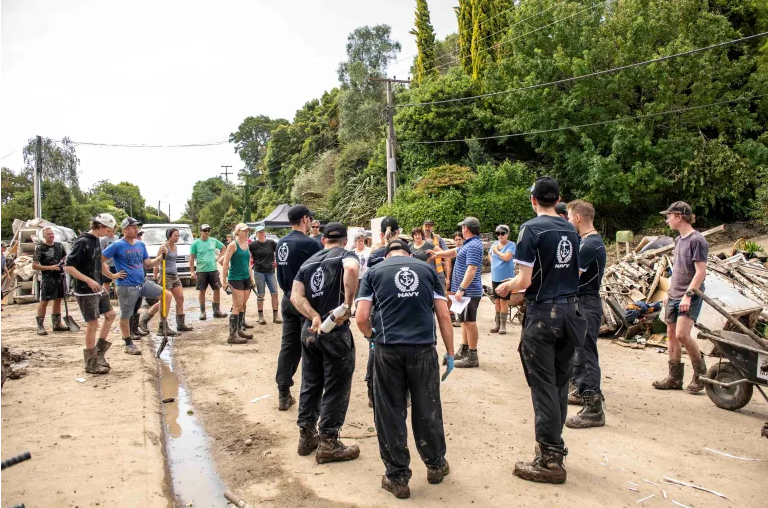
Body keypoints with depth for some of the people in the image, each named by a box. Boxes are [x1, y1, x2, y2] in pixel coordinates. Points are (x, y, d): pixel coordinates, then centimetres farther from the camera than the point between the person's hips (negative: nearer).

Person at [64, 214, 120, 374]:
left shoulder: (96, 240, 8)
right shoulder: (83, 242, -19)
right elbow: (68, 267, -22)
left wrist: (112, 275, 28)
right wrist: (88, 280, -26)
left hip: (97, 288, 9)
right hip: (86, 291, -9)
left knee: (110, 314, 15)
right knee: (93, 323, -2)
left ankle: (99, 353, 25)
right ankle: (91, 364, 9)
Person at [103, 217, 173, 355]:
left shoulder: (141, 244, 8)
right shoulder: (118, 245, -10)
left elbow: (148, 264, 10)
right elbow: (99, 260, -9)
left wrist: (161, 256, -5)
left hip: (143, 282, 6)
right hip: (127, 286, -6)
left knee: (167, 295, -1)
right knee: (126, 316, 4)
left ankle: (145, 319, 10)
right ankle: (128, 344, 21)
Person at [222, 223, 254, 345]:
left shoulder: (246, 245, 13)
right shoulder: (233, 245, -9)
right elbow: (226, 263, -11)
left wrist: (251, 278, 17)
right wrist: (225, 281, -13)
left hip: (246, 278, 7)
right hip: (235, 279, -7)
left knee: (243, 306, 12)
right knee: (237, 306, -8)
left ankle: (240, 330, 23)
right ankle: (232, 335, -4)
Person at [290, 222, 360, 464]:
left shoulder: (308, 263, 15)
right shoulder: (346, 255, -2)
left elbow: (296, 296, 1)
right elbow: (351, 268, -28)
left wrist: (315, 317, -9)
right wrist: (348, 305, -25)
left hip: (310, 330, 6)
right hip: (336, 330, -6)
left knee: (310, 383, 18)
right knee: (336, 388, 4)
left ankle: (306, 435, 27)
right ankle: (328, 444, 10)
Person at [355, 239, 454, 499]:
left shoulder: (374, 272, 10)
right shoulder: (427, 269, 13)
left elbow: (361, 319, 1)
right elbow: (444, 315, 7)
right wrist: (450, 353, 14)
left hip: (388, 350, -1)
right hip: (424, 348, 2)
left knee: (390, 413, 10)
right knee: (427, 409, 16)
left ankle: (397, 477, 20)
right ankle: (436, 465, 34)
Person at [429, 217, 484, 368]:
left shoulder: (473, 246, -19)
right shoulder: (469, 244, 15)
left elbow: (471, 269, -27)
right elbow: (454, 252, 30)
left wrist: (461, 289, -29)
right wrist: (437, 253, 27)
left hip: (469, 291, -11)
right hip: (467, 291, 11)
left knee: (469, 322, -5)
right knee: (465, 321, 17)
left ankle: (473, 357, 1)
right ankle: (464, 351, 28)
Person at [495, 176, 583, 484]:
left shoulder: (531, 229, -10)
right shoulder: (571, 230, 9)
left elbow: (525, 280, -14)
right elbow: (576, 273, 15)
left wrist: (506, 287, 5)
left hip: (542, 314, -6)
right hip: (569, 311, 7)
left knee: (544, 386, -1)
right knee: (560, 383, 14)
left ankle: (550, 460, 4)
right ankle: (554, 445, 25)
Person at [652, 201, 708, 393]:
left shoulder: (697, 240, -12)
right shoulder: (679, 240, 14)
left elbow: (701, 272, -16)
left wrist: (688, 295, -21)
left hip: (690, 297, -9)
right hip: (674, 296, 9)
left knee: (682, 334, -18)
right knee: (672, 334, 8)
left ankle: (700, 373, 4)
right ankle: (675, 378, 16)